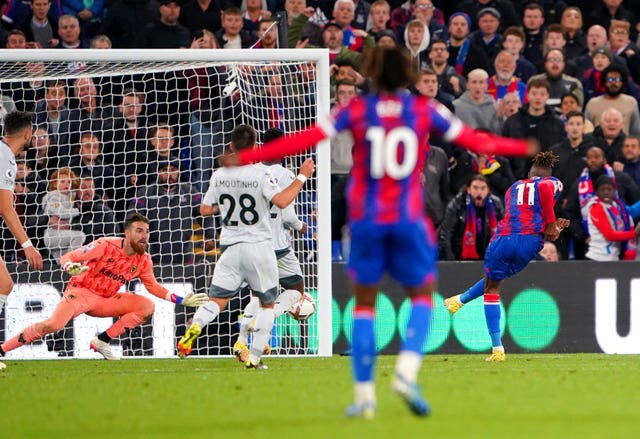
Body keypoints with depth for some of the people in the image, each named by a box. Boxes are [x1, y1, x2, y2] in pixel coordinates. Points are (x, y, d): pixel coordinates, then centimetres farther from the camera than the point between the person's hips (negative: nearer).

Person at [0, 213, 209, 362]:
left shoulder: (144, 260, 0)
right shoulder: (106, 245, -16)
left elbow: (153, 287, 16)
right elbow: (67, 257, -13)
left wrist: (182, 301, 9)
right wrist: (71, 267, -37)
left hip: (106, 300, 6)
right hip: (82, 291, -6)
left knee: (147, 307, -10)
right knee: (53, 324, -31)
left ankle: (102, 341, -6)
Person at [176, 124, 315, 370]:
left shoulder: (219, 175, 3)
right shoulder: (260, 173, -11)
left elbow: (205, 210, 11)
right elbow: (282, 201, -20)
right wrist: (302, 177, -11)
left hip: (230, 246, 3)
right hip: (259, 246, -3)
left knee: (217, 300, 4)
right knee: (267, 303, 12)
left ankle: (195, 326, -28)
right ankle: (254, 357, 4)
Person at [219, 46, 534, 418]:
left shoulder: (357, 111, -2)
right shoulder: (425, 110, 0)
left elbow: (304, 140, -6)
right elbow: (474, 140, 5)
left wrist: (245, 157, -1)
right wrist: (523, 148, 22)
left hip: (366, 219, 0)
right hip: (409, 219, 0)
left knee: (365, 302, 10)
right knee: (422, 296, 13)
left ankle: (364, 395, 6)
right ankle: (407, 371, -11)